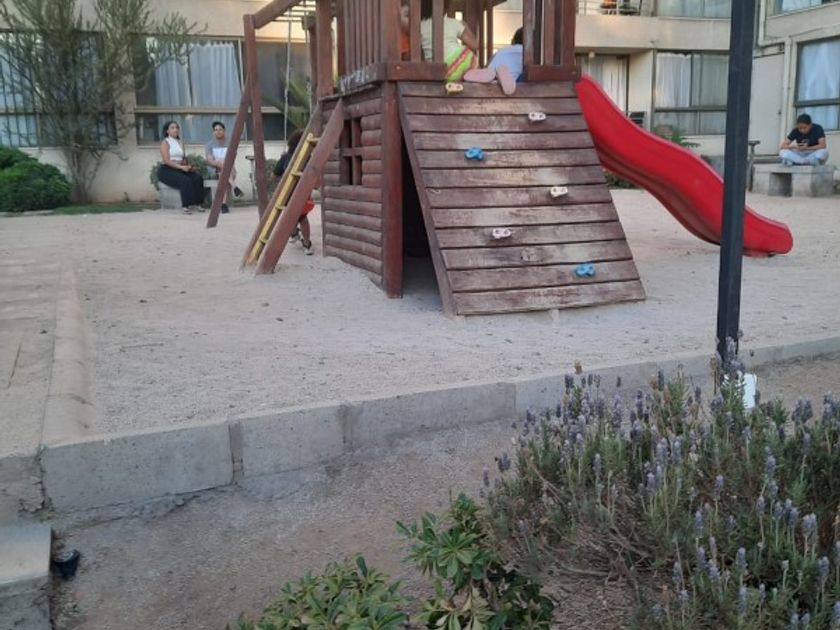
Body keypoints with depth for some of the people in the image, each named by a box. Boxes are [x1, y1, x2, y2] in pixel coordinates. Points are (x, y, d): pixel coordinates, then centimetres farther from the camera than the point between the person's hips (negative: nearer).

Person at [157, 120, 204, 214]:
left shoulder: (180, 143, 21)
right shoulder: (165, 142, 0)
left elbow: (184, 159, 18)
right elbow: (167, 161, -12)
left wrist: (187, 166, -6)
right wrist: (181, 167, -22)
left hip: (180, 169, 6)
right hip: (167, 170, -6)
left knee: (198, 178, -19)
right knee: (185, 180, -33)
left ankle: (196, 203, -21)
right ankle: (186, 206, -34)